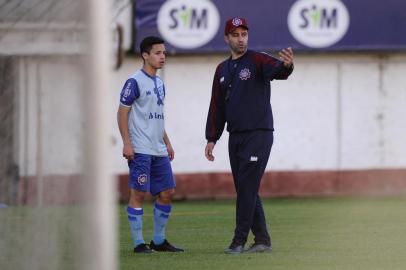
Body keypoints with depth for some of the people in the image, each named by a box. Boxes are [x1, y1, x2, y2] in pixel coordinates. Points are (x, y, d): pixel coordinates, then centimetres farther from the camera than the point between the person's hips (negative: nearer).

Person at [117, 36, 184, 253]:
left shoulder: (159, 84, 16)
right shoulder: (135, 82, -8)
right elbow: (122, 113, -10)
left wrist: (167, 143, 21)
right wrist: (126, 143, -16)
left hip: (159, 151, 8)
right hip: (140, 150, -8)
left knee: (167, 193, 7)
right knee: (139, 193, -6)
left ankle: (159, 240, 17)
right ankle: (138, 242, -3)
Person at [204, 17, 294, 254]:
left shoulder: (257, 60, -6)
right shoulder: (222, 70, 14)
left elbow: (277, 70, -29)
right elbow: (217, 107, 17)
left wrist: (287, 65, -53)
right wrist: (212, 139, 12)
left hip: (259, 135, -7)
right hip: (235, 137, 7)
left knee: (247, 189, -9)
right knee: (245, 190, 8)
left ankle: (240, 241, -6)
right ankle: (262, 240, 14)